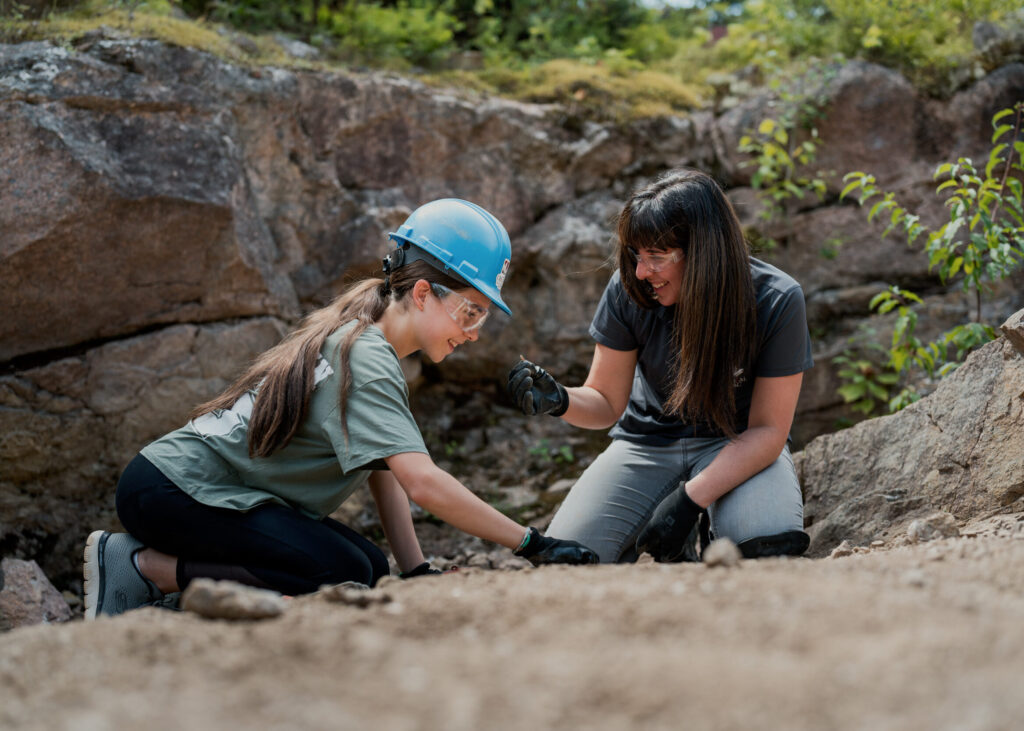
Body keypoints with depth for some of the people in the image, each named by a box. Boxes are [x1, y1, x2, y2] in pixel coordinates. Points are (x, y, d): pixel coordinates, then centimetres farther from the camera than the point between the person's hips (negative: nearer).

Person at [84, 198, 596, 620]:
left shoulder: (362, 338, 10)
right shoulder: (364, 358, -21)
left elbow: (384, 470, 8)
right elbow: (421, 481, -32)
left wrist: (416, 572, -2)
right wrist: (530, 543, -28)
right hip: (168, 488, -10)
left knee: (372, 571, -3)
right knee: (342, 574, -22)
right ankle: (144, 565, -13)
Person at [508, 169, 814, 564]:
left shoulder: (776, 301, -20)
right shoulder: (628, 291, -14)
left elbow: (767, 430, -17)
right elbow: (607, 402, -5)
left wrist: (689, 500, -28)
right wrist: (560, 400, -29)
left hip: (738, 444, -2)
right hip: (648, 441, 2)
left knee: (768, 547, -34)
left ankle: (717, 532, 2)